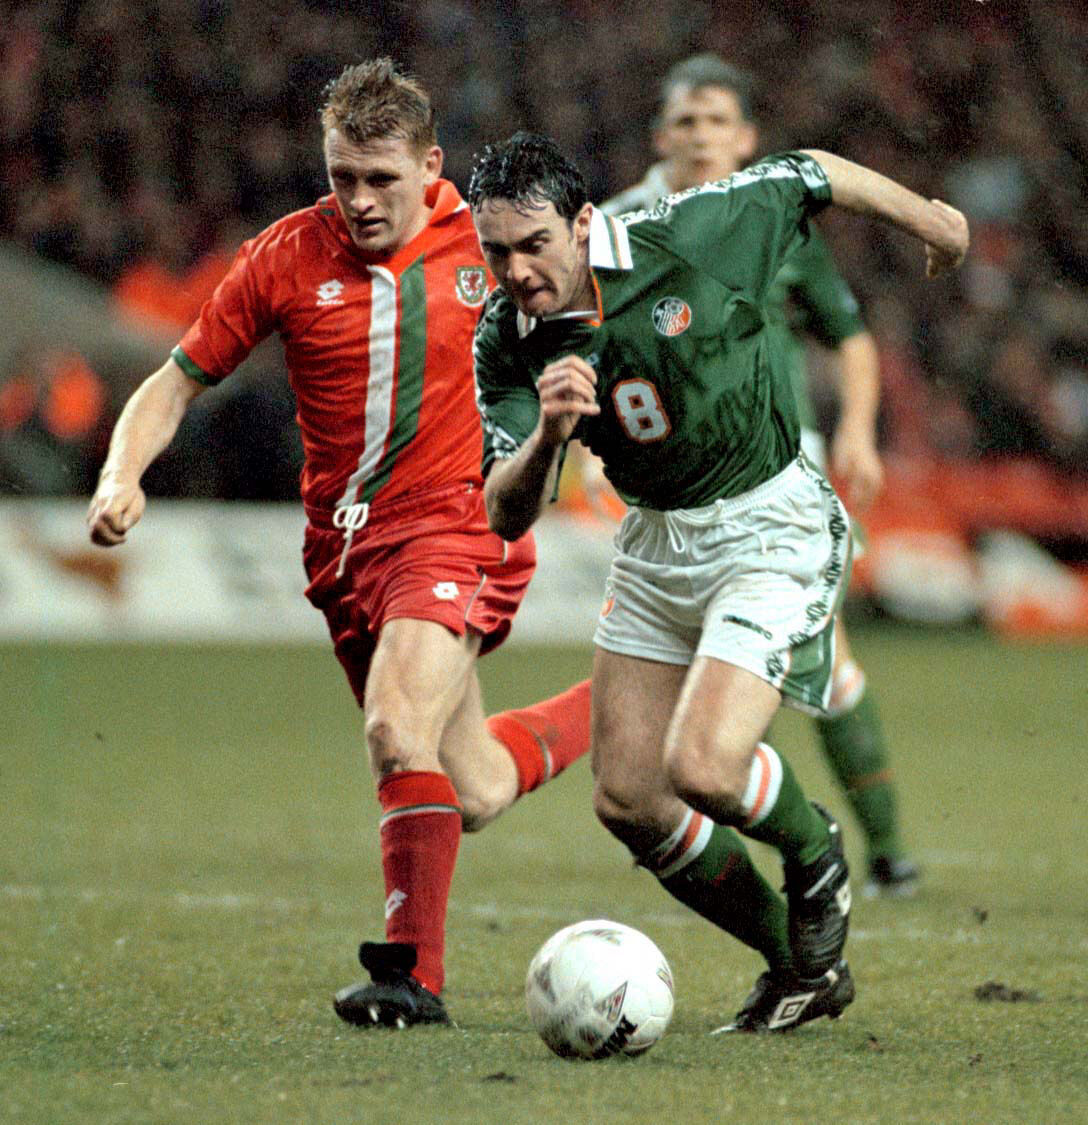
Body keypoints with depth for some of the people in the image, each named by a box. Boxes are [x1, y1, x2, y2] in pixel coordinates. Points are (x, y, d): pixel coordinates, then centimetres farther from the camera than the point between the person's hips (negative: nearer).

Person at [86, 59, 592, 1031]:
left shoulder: (482, 237, -6)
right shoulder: (287, 258, -4)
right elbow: (176, 384, 2)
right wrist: (121, 476, -15)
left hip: (457, 519, -3)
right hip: (346, 542, 3)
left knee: (398, 729, -27)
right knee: (475, 793, 9)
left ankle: (413, 973, -20)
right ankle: (601, 716, 39)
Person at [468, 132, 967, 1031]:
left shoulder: (690, 239, -21)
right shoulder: (507, 341, -10)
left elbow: (812, 175, -3)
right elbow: (507, 516, -14)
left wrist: (925, 218, 14)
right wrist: (547, 437, -36)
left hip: (772, 526, -6)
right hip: (655, 542, 6)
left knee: (703, 771, -22)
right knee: (627, 799, 3)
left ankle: (815, 856, 14)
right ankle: (805, 968, 21)